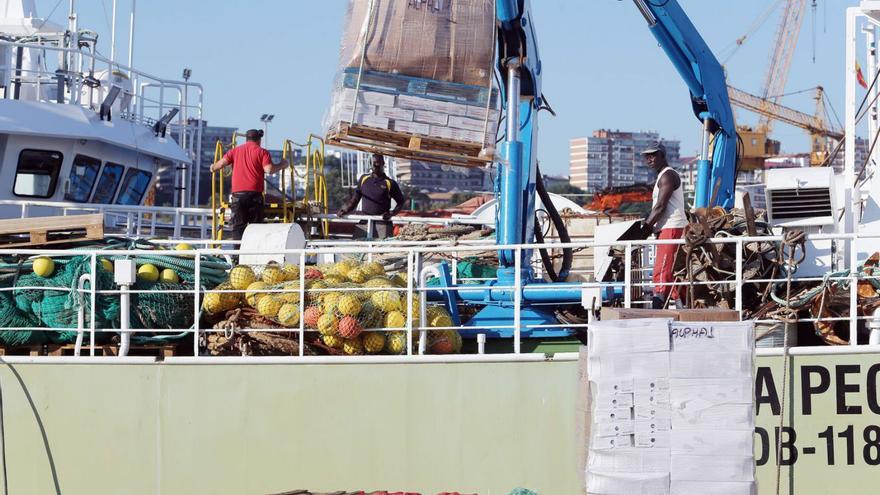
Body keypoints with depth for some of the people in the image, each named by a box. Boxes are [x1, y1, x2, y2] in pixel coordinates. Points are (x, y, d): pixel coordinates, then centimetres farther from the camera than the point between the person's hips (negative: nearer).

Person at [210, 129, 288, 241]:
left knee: (238, 226, 2)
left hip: (237, 193, 2)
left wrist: (213, 168, 24)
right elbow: (269, 169, -9)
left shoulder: (235, 150, 13)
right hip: (254, 193, -2)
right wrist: (282, 165, 7)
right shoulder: (261, 152, 4)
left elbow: (221, 164, 3)